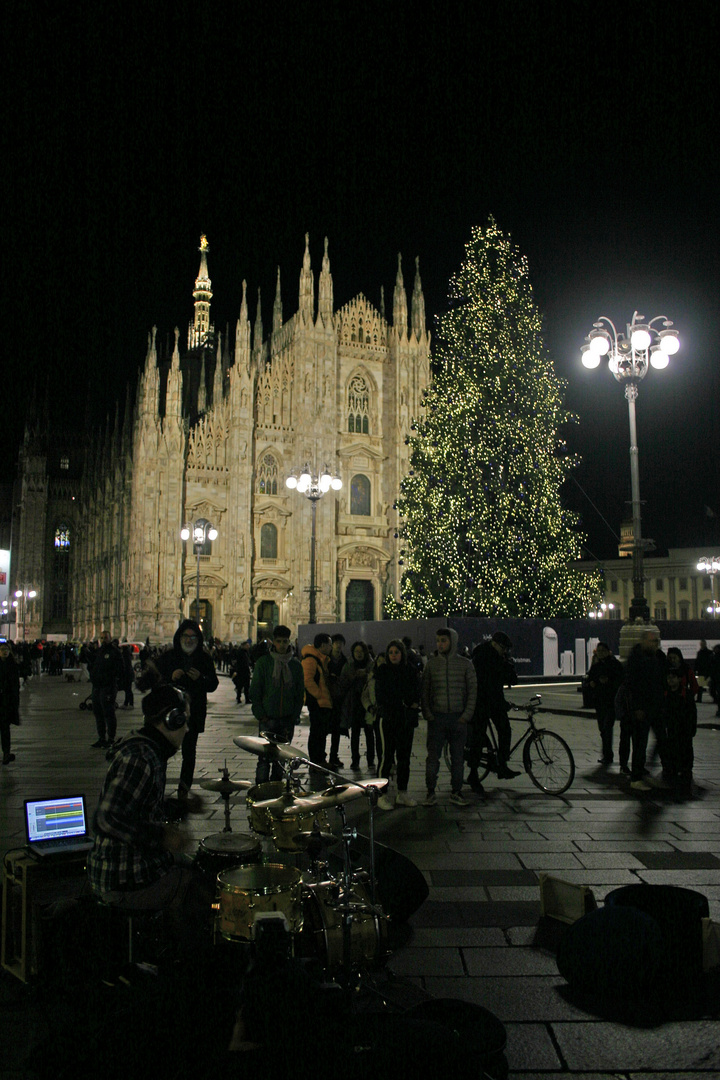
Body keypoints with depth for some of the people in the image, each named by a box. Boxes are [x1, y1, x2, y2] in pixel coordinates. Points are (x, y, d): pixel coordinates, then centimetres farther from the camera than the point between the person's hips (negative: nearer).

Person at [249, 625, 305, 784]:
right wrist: (260, 715, -7)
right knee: (264, 757, -5)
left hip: (287, 719, 2)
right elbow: (255, 691, 0)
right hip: (267, 719, -2)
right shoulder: (264, 662, 0)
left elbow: (300, 693, 11)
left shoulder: (296, 665, 7)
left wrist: (294, 716, 2)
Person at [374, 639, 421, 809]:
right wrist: (405, 704, -8)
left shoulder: (411, 671, 9)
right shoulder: (383, 671, 0)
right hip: (387, 718, -4)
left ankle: (402, 793, 19)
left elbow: (417, 692, 13)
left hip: (407, 718, 4)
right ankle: (382, 794, 0)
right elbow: (381, 696, -5)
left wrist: (415, 703, -9)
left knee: (404, 756, 9)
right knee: (386, 756, -6)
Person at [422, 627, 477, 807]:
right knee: (433, 757, 1)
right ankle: (431, 792, 12)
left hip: (458, 718, 0)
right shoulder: (431, 664, 4)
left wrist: (466, 715, -5)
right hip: (437, 717, 0)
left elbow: (472, 691, 3)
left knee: (457, 757, 7)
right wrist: (427, 713, -4)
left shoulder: (465, 664, 2)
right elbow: (424, 690, 6)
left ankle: (456, 792, 18)